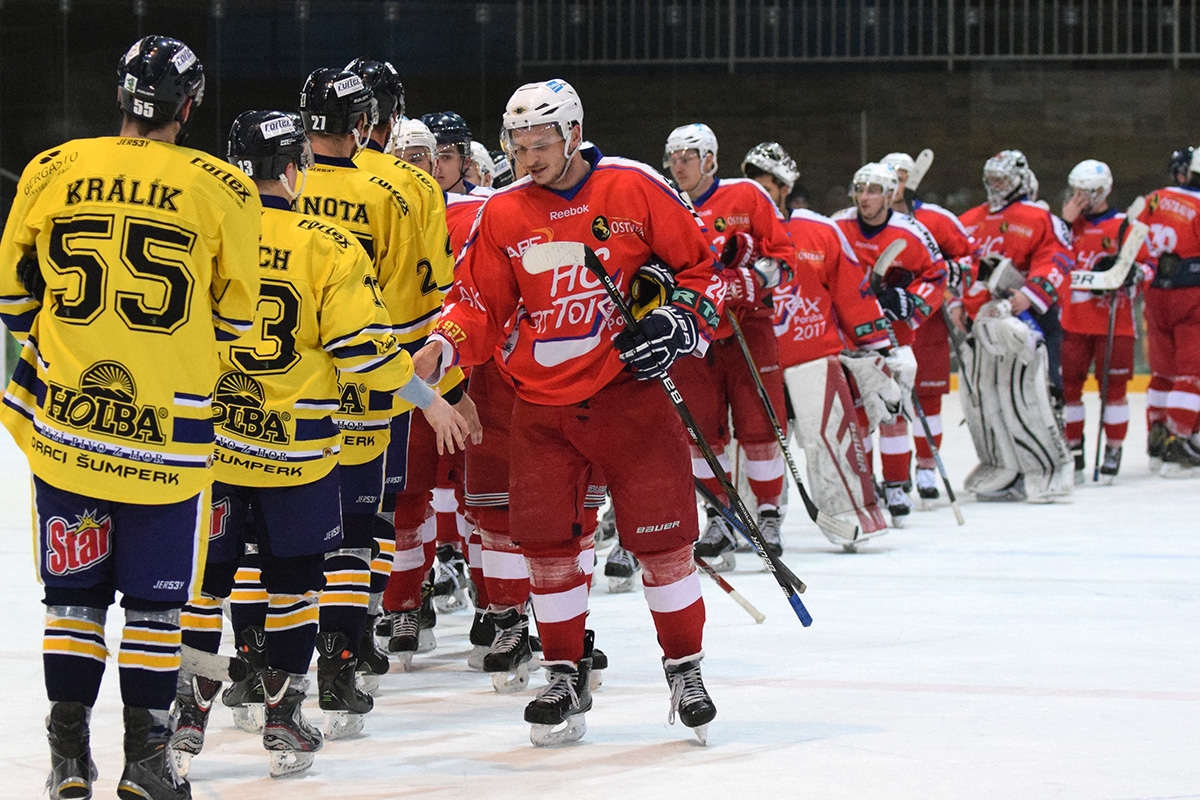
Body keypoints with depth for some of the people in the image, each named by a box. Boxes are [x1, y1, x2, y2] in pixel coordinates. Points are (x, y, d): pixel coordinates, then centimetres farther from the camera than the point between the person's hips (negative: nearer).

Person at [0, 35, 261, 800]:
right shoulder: (221, 190, -7)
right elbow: (235, 314, 3)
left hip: (63, 417, 2)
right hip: (171, 425, -2)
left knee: (74, 591, 12)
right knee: (156, 599, 8)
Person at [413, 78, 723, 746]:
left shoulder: (634, 190, -5)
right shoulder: (502, 216, 2)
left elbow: (701, 262, 3)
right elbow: (481, 307, 5)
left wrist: (682, 321, -11)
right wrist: (442, 348, -13)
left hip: (627, 390, -3)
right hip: (543, 403, 3)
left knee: (661, 534, -2)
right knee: (547, 540, 0)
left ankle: (685, 669, 14)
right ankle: (567, 674, 15)